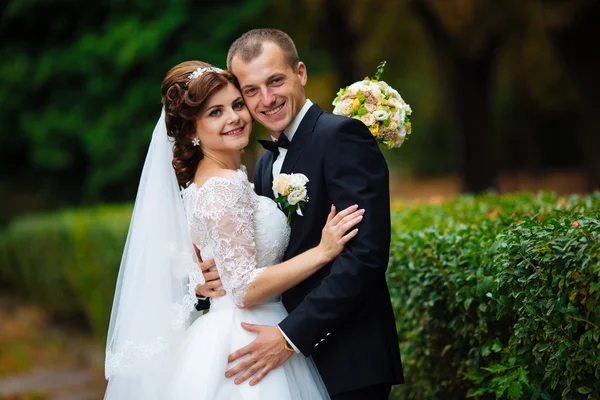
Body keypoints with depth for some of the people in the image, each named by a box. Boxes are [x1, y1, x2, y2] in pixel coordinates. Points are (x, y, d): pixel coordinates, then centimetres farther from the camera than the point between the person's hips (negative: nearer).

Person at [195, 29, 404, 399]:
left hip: (347, 365, -8)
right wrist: (214, 278, -5)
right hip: (294, 361, 8)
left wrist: (291, 335, -22)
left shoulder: (343, 136, -12)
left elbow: (366, 254, -22)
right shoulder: (267, 163, 13)